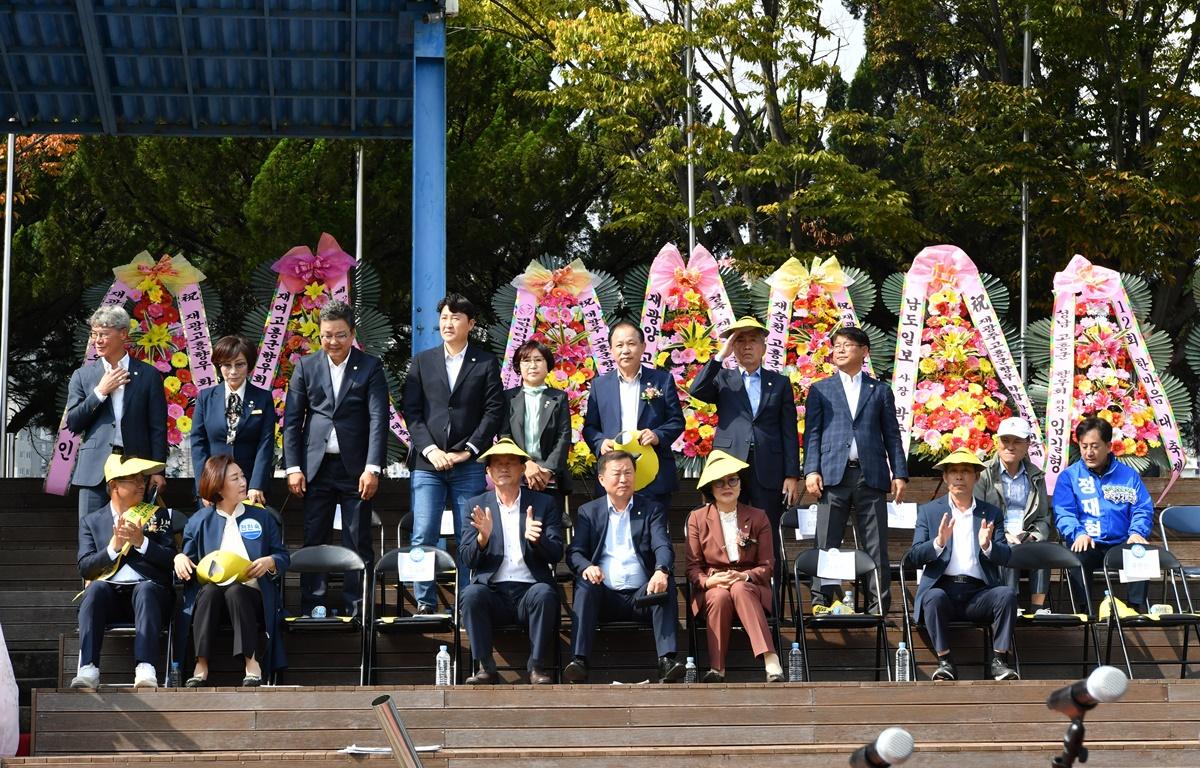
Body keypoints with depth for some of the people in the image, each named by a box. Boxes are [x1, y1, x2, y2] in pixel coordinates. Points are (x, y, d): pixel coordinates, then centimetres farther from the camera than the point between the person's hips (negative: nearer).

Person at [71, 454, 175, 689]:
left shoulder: (157, 515, 19)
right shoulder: (91, 521, 18)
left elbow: (170, 559, 6)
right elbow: (85, 568, 6)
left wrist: (141, 542, -9)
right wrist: (113, 547, -9)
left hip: (148, 588, -1)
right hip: (110, 594, 1)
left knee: (146, 589, -35)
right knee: (96, 588, -33)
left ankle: (145, 670, -51)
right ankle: (88, 670, -44)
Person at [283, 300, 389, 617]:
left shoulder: (370, 367, 1)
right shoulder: (306, 367, 6)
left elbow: (378, 420, -5)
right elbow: (292, 419, 6)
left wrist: (373, 468, -13)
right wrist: (293, 467, -2)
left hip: (356, 468, -2)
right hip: (316, 467, 2)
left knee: (358, 542, 2)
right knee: (313, 541, 3)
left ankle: (358, 610, 7)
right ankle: (311, 609, 9)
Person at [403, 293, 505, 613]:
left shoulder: (486, 363, 7)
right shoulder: (422, 362, 12)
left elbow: (494, 412, 0)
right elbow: (412, 412, 6)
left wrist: (468, 451, -9)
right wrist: (430, 449, -8)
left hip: (469, 466, -1)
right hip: (428, 464, 1)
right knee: (423, 537, -5)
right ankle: (425, 604, 1)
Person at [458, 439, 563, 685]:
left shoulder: (544, 504, 12)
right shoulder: (476, 506, 13)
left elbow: (556, 554, 2)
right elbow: (466, 560, 5)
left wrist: (536, 540, -20)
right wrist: (482, 537, -16)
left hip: (530, 590, 0)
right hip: (493, 592, 1)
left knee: (544, 593, -33)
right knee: (471, 594, -31)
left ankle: (537, 667, -23)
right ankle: (486, 667, -23)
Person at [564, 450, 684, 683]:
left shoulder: (652, 510, 13)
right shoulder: (588, 512, 16)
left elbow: (663, 546, -3)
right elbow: (574, 552, 5)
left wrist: (661, 571, -28)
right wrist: (586, 567, -22)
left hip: (642, 596, 0)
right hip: (603, 597, 0)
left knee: (667, 584, -29)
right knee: (585, 585, -30)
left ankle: (667, 661, -39)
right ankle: (579, 662, -40)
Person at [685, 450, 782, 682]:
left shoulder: (757, 518, 9)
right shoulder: (697, 519, 10)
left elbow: (767, 567, 5)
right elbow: (693, 567, 5)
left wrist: (743, 576, -16)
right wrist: (709, 581, -17)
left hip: (750, 587, 0)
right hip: (712, 590, 0)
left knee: (739, 589, -37)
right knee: (720, 597, -36)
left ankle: (771, 661, -51)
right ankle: (716, 670, -39)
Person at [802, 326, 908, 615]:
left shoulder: (880, 391, 15)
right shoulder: (820, 390, 14)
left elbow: (891, 435, 12)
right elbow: (812, 432, 7)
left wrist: (899, 473, 3)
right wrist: (811, 470, -6)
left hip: (871, 475, 1)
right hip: (834, 474, 0)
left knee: (876, 545, 0)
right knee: (827, 543, -3)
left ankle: (878, 606, 1)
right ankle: (821, 601, 0)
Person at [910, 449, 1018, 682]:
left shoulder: (991, 514, 17)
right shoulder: (929, 511, 14)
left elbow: (1005, 557, 5)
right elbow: (915, 557, 3)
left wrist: (987, 546, -18)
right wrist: (939, 543, -16)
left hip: (979, 593, 1)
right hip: (942, 588, -1)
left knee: (1007, 594, -27)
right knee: (934, 597, -34)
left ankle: (999, 661, -21)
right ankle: (944, 662, -24)